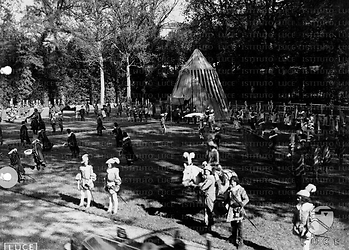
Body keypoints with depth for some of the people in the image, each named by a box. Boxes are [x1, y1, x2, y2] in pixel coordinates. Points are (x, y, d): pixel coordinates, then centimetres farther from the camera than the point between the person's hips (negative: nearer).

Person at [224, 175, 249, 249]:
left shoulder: (241, 190, -10)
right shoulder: (229, 190, 6)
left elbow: (246, 199, -9)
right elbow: (226, 199, 18)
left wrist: (242, 204, -23)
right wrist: (227, 204, -1)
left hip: (239, 210, -5)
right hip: (231, 209, 5)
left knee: (239, 226, -5)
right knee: (233, 225, 17)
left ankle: (240, 242, 3)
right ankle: (234, 239, 34)